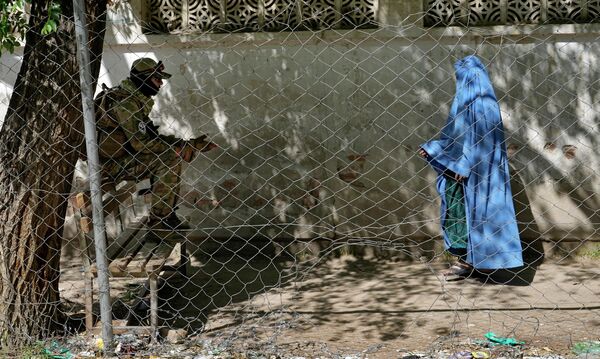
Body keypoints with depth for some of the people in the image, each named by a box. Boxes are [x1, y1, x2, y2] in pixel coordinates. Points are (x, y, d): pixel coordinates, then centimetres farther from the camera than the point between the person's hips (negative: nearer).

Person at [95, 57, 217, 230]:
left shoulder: (135, 99, 13)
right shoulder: (126, 102, -20)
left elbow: (151, 136, 11)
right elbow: (141, 143, -24)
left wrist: (190, 144, 2)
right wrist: (177, 147, -16)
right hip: (112, 163, -10)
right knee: (170, 157, -18)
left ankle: (167, 214, 13)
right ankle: (160, 219, -12)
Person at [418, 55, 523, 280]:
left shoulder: (481, 103, -14)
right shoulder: (465, 101, 14)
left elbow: (478, 138, -19)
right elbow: (454, 136, 18)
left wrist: (463, 167, -20)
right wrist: (431, 149, 11)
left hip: (476, 169, -9)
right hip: (460, 167, 9)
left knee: (470, 210, -3)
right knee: (457, 209, 9)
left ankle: (468, 261, 4)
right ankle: (466, 258, 15)